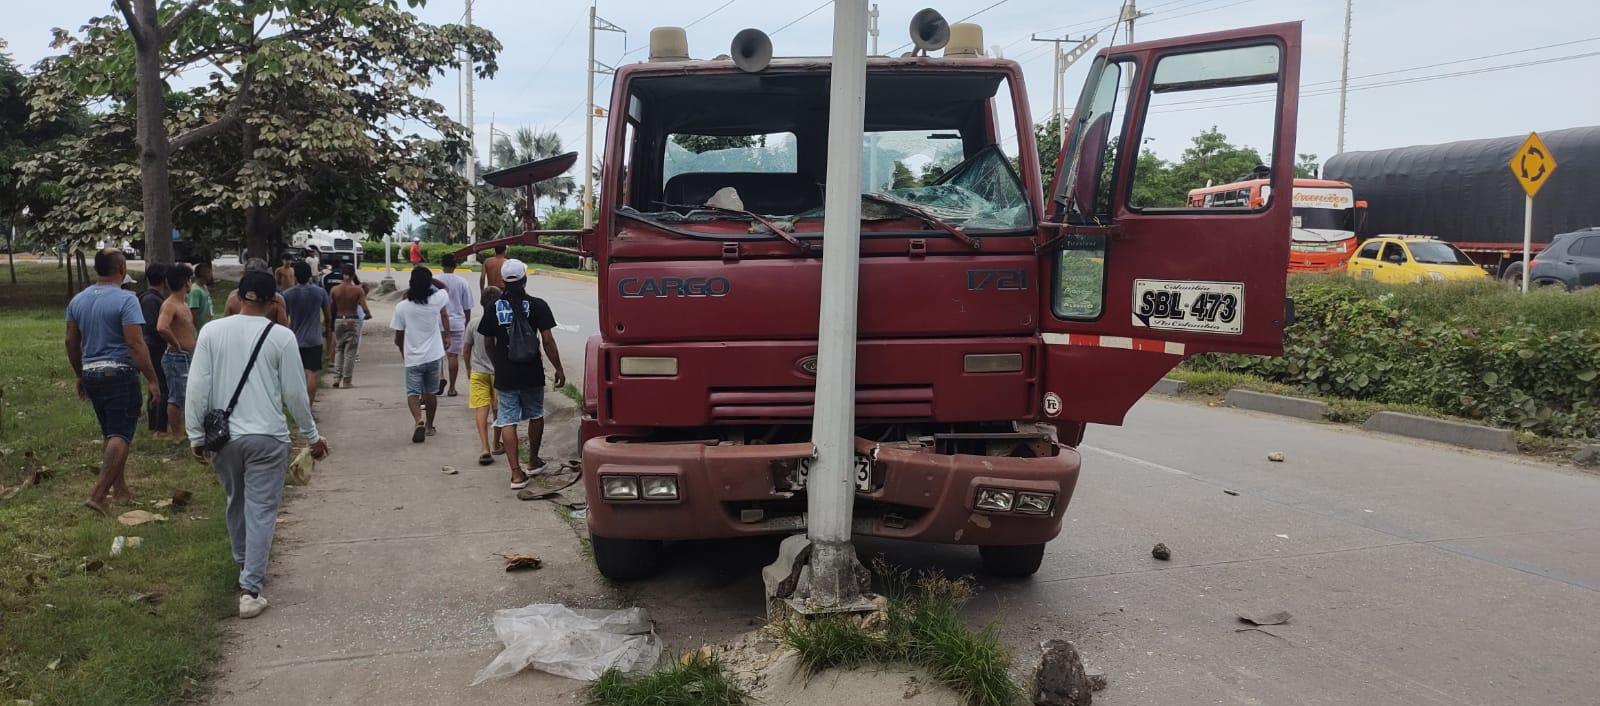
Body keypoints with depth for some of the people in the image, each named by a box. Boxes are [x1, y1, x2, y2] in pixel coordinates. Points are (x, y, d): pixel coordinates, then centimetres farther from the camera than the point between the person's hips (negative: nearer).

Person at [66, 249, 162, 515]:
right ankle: (98, 494, -13)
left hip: (91, 373, 7)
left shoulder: (78, 300, 8)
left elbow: (71, 342, 13)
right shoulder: (126, 299, -14)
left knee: (109, 433, 18)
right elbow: (135, 344, -19)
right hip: (120, 374, -7)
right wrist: (152, 379, -14)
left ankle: (120, 489, 25)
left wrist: (80, 376, 24)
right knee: (120, 436, -5)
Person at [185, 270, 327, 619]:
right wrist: (312, 435, 8)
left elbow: (198, 387, -1)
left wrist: (195, 434, 7)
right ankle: (250, 590, -4)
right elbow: (295, 393, -3)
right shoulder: (281, 337, -7)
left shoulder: (212, 332, -1)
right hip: (267, 437, -3)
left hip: (223, 436, 3)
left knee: (236, 502, 23)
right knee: (261, 511, 1)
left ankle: (244, 563, 42)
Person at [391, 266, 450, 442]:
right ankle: (429, 426, 28)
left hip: (412, 358, -2)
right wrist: (428, 278, 14)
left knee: (412, 392, 3)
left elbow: (398, 337, 1)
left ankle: (419, 420, -21)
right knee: (431, 393, 16)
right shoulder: (436, 300, -9)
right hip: (434, 356, 2)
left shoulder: (402, 307, -10)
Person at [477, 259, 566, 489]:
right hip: (532, 373, -1)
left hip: (504, 375, 1)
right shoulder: (537, 305, -7)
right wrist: (559, 369, -2)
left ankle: (516, 473, -3)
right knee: (535, 415, 20)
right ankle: (533, 460, 34)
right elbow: (548, 340, -10)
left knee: (507, 421, 3)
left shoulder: (494, 307, 1)